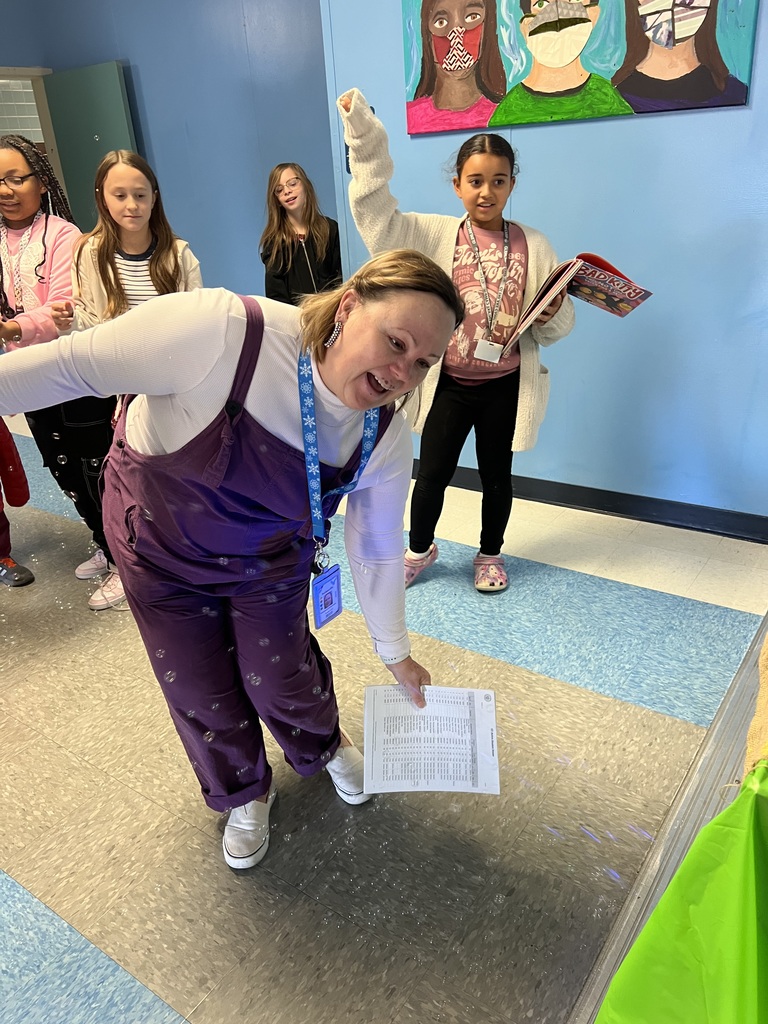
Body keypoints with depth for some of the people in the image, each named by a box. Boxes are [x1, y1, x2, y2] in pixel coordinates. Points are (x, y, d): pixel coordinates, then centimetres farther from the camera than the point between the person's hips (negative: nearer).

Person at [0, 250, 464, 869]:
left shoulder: (388, 439, -22)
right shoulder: (222, 334, -39)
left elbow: (377, 553, -7)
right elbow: (72, 365, -27)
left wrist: (396, 654, 2)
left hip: (270, 562, 2)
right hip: (162, 545, -1)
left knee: (278, 680, 12)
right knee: (200, 693, 12)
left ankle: (325, 745, 51)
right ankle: (245, 794, 46)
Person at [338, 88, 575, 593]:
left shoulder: (534, 246, -1)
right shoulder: (434, 235, -3)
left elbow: (558, 325, 2)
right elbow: (375, 210, -11)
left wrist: (554, 314, -21)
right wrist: (364, 134, -18)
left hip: (505, 387, 1)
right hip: (448, 384, 0)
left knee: (497, 475, 15)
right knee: (432, 473, 10)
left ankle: (490, 554, 38)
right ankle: (420, 548, 36)